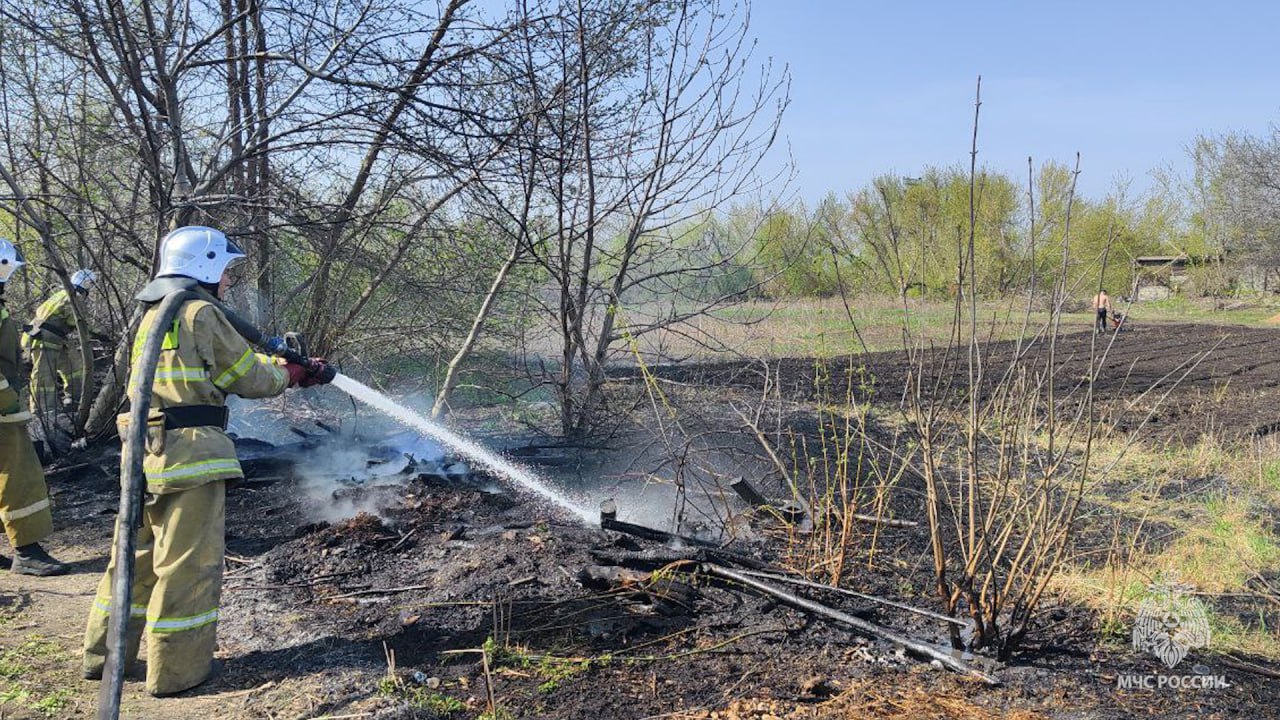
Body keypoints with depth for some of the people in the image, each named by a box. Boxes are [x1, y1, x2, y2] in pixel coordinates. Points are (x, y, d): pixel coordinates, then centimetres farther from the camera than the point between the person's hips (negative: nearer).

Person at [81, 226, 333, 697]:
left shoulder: (153, 316, 19)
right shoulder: (201, 313, -10)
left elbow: (229, 366, 20)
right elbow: (249, 378, -5)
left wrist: (294, 370, 20)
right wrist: (292, 373, 14)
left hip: (147, 453, 9)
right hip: (190, 454, -9)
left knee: (138, 553, 19)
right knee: (189, 562, 1)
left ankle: (104, 655, 29)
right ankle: (177, 669, 9)